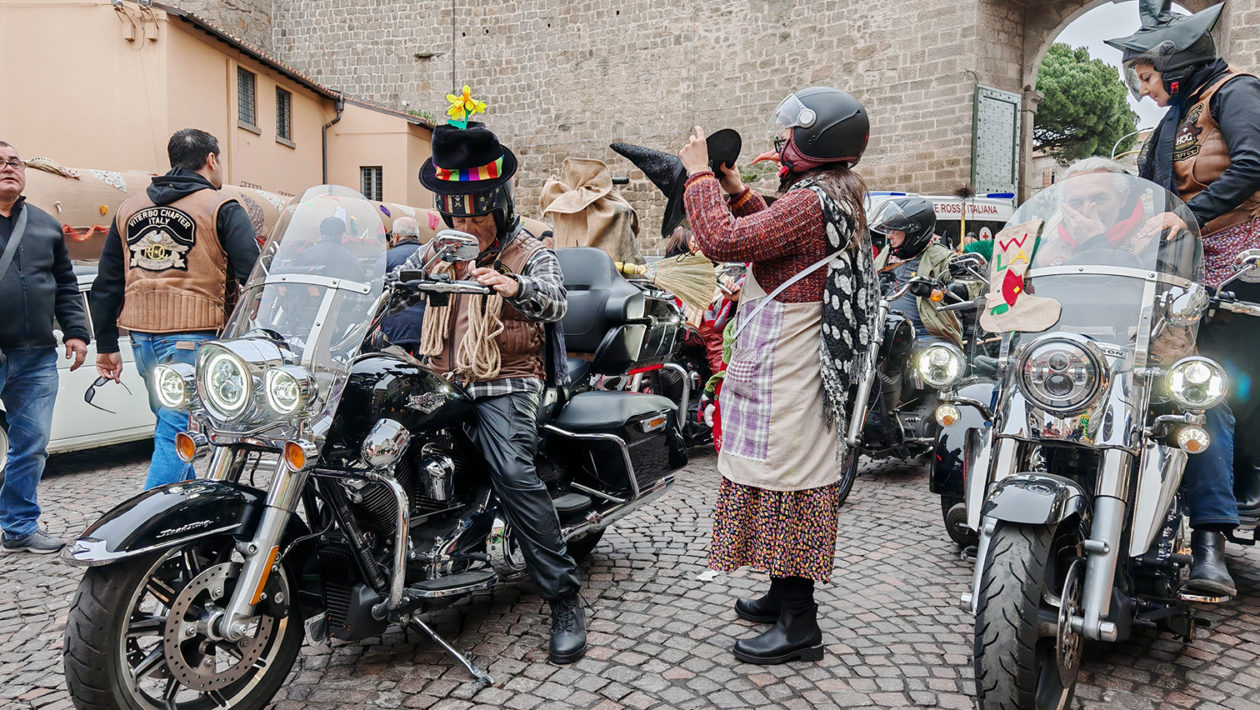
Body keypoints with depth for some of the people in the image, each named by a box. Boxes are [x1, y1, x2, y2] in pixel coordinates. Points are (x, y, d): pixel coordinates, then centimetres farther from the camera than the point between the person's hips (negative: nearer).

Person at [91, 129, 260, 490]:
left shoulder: (129, 209, 15)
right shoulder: (221, 208, -4)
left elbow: (106, 284, 15)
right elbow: (253, 275, -13)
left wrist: (106, 345, 19)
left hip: (143, 338, 7)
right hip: (194, 338, -6)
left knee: (172, 426, 19)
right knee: (176, 435, -5)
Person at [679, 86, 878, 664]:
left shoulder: (812, 201, -19)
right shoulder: (832, 197, 14)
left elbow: (725, 241, -26)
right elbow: (765, 236, 25)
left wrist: (699, 175, -13)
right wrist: (737, 191, 17)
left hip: (784, 377, -11)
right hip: (784, 371, 11)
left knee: (786, 483, -3)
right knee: (783, 479, 19)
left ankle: (799, 625, 8)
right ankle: (783, 593, 34)